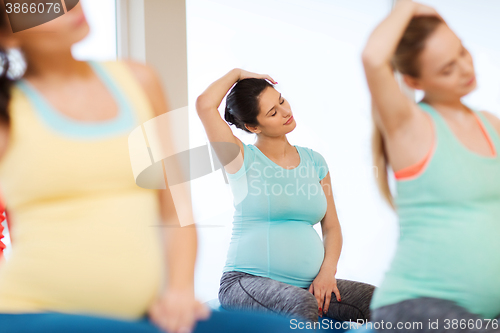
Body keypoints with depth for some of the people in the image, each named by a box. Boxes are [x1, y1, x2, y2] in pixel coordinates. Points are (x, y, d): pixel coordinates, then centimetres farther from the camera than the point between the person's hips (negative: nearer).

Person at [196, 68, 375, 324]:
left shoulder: (314, 161, 14)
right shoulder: (242, 159, 1)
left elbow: (331, 227, 15)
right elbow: (205, 104, -13)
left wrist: (327, 272, -3)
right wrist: (237, 74, 5)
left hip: (308, 284, 5)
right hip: (248, 281, -4)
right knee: (301, 305, -37)